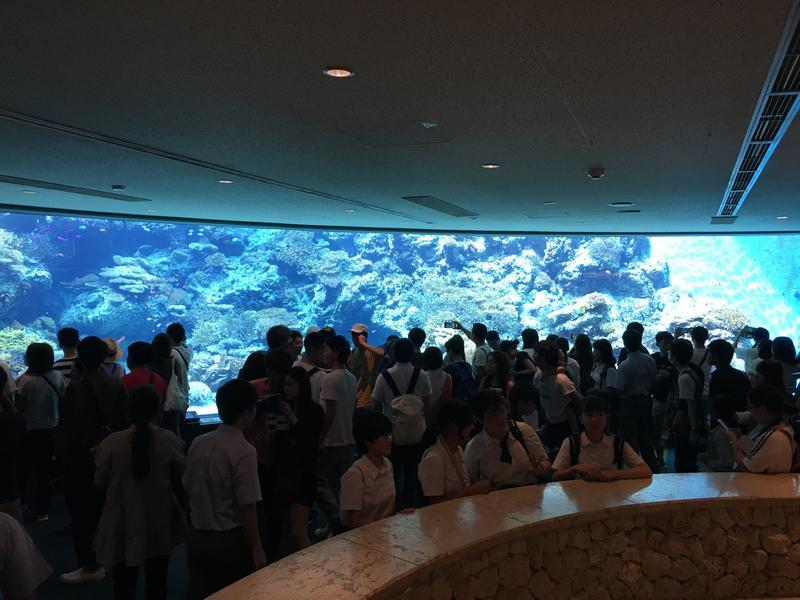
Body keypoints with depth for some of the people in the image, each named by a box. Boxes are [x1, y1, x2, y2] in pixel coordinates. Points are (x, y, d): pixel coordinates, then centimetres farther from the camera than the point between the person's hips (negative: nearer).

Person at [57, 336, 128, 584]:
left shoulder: (76, 388, -21)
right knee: (105, 508, 18)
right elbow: (124, 421, 2)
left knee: (82, 513, 4)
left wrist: (61, 454, -3)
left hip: (80, 459, -6)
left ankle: (90, 565, 8)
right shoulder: (116, 384, -4)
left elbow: (67, 427, -16)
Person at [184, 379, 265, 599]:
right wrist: (257, 550, -11)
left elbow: (188, 489, 6)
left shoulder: (198, 443, -2)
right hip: (228, 540, -5)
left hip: (196, 535, 6)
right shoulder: (244, 451, -20)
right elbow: (247, 506, -20)